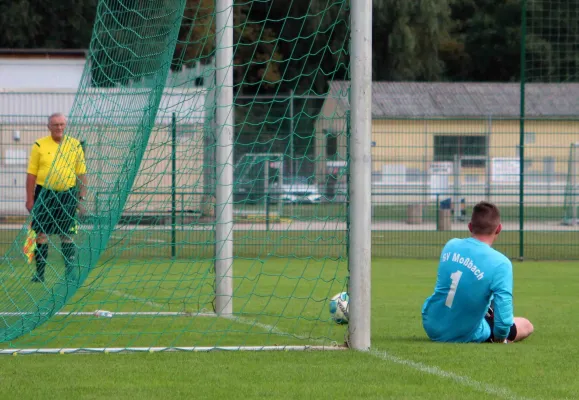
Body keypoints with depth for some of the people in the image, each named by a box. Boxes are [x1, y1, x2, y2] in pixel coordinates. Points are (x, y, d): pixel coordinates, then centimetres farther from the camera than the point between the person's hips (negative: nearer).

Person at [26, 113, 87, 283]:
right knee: (40, 234, 1)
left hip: (67, 195, 0)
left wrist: (81, 197, 1)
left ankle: (70, 272, 6)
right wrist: (30, 199, -3)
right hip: (44, 194, 0)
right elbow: (31, 173, 2)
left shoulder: (75, 145, 5)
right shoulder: (39, 145, 1)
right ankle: (40, 273, 8)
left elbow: (81, 173, 8)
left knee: (68, 235, 1)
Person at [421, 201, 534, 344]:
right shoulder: (500, 264, -25)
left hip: (431, 326, 4)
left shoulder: (450, 246, -7)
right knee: (527, 326, 18)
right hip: (465, 336, -4)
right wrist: (499, 338, -5)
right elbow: (503, 319, -28)